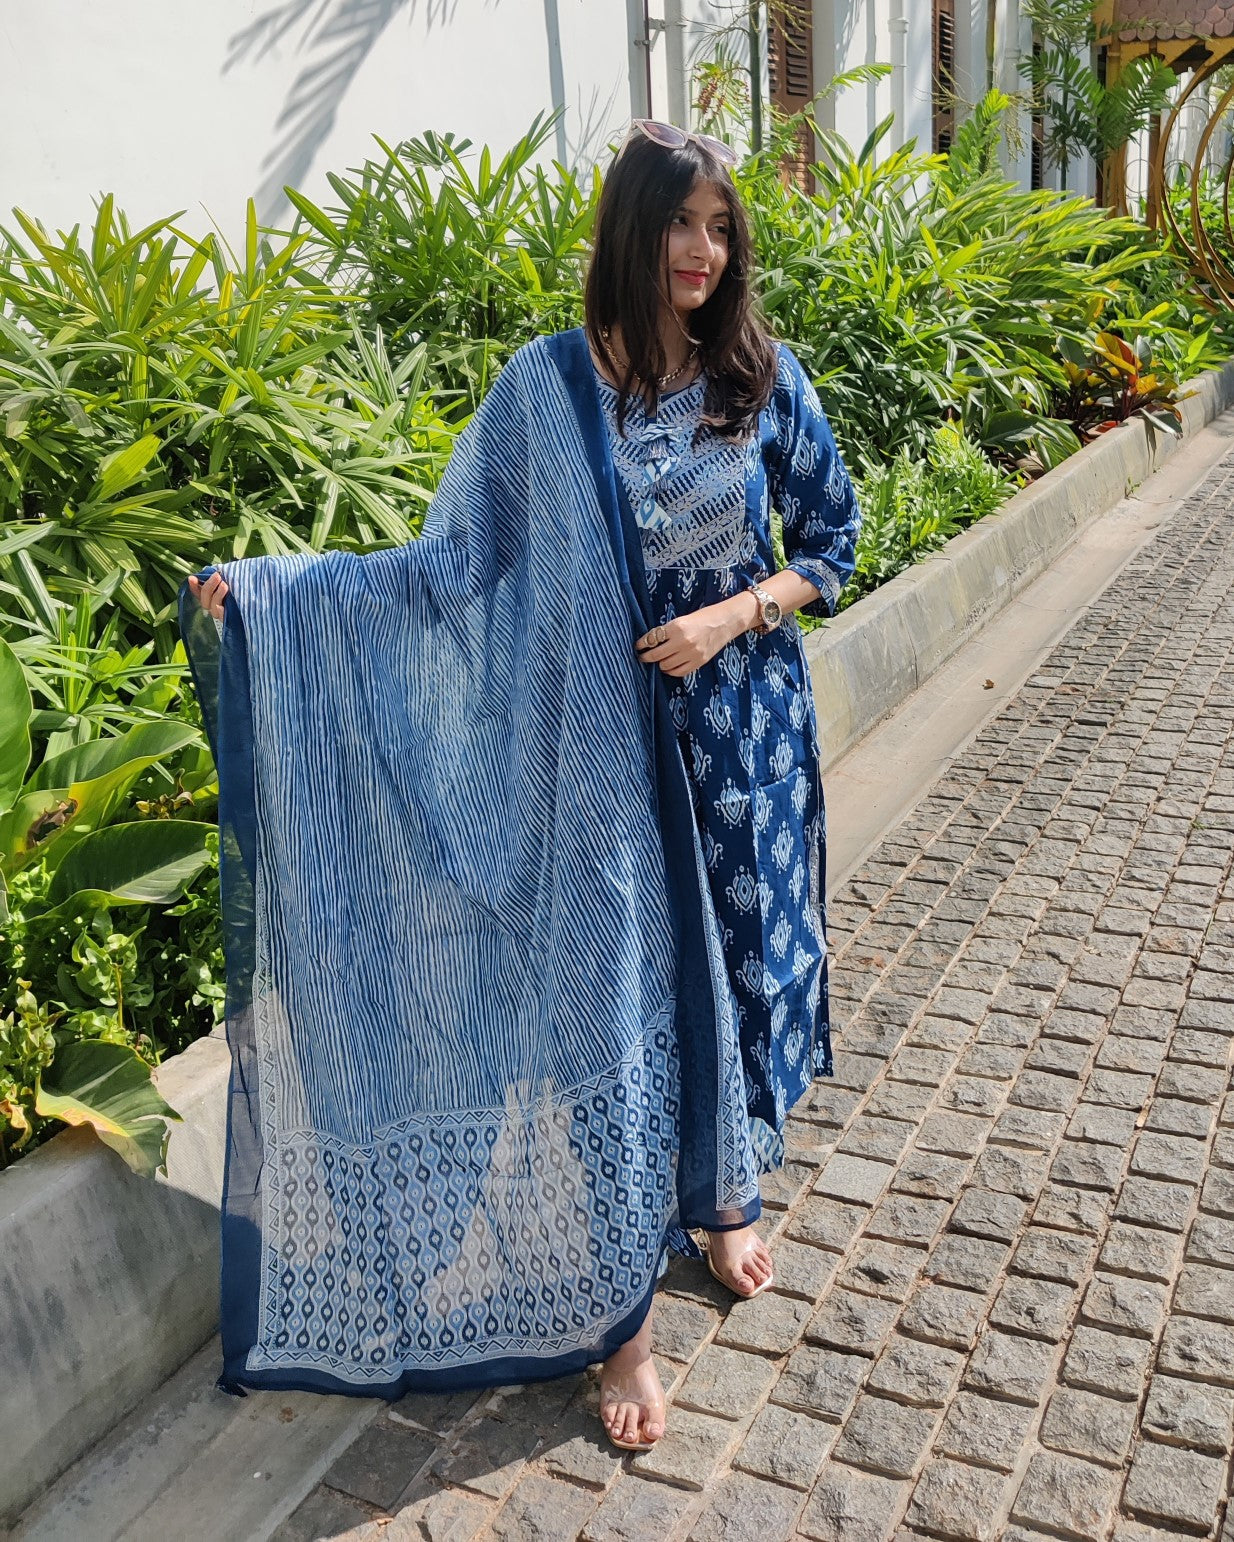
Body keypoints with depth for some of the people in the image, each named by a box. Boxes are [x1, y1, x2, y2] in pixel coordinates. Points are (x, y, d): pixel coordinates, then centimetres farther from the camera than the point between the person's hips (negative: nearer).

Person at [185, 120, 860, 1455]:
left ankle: (721, 1200, 42)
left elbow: (831, 533, 7)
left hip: (743, 734, 2)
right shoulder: (548, 384, -5)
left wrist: (732, 615, -10)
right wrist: (267, 588, -15)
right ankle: (619, 1317, 17)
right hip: (610, 748, -2)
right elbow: (458, 561, -6)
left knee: (732, 965, 13)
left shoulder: (760, 376, 0)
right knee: (613, 992, 1)